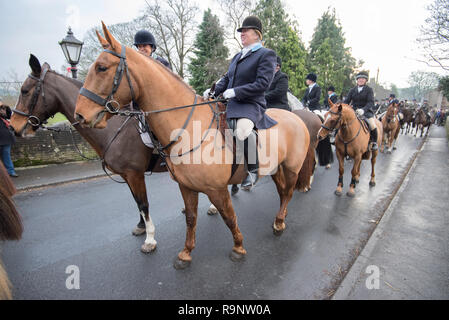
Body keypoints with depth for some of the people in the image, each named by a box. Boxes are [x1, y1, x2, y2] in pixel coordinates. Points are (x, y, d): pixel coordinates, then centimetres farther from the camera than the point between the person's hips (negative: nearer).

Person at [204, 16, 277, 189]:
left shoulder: (266, 54, -2)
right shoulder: (238, 56, 23)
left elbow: (263, 83, -14)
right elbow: (226, 79, 20)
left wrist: (235, 91, -19)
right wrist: (213, 91, 0)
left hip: (251, 104, -9)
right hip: (231, 103, 9)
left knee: (242, 129, -39)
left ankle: (253, 169, -17)